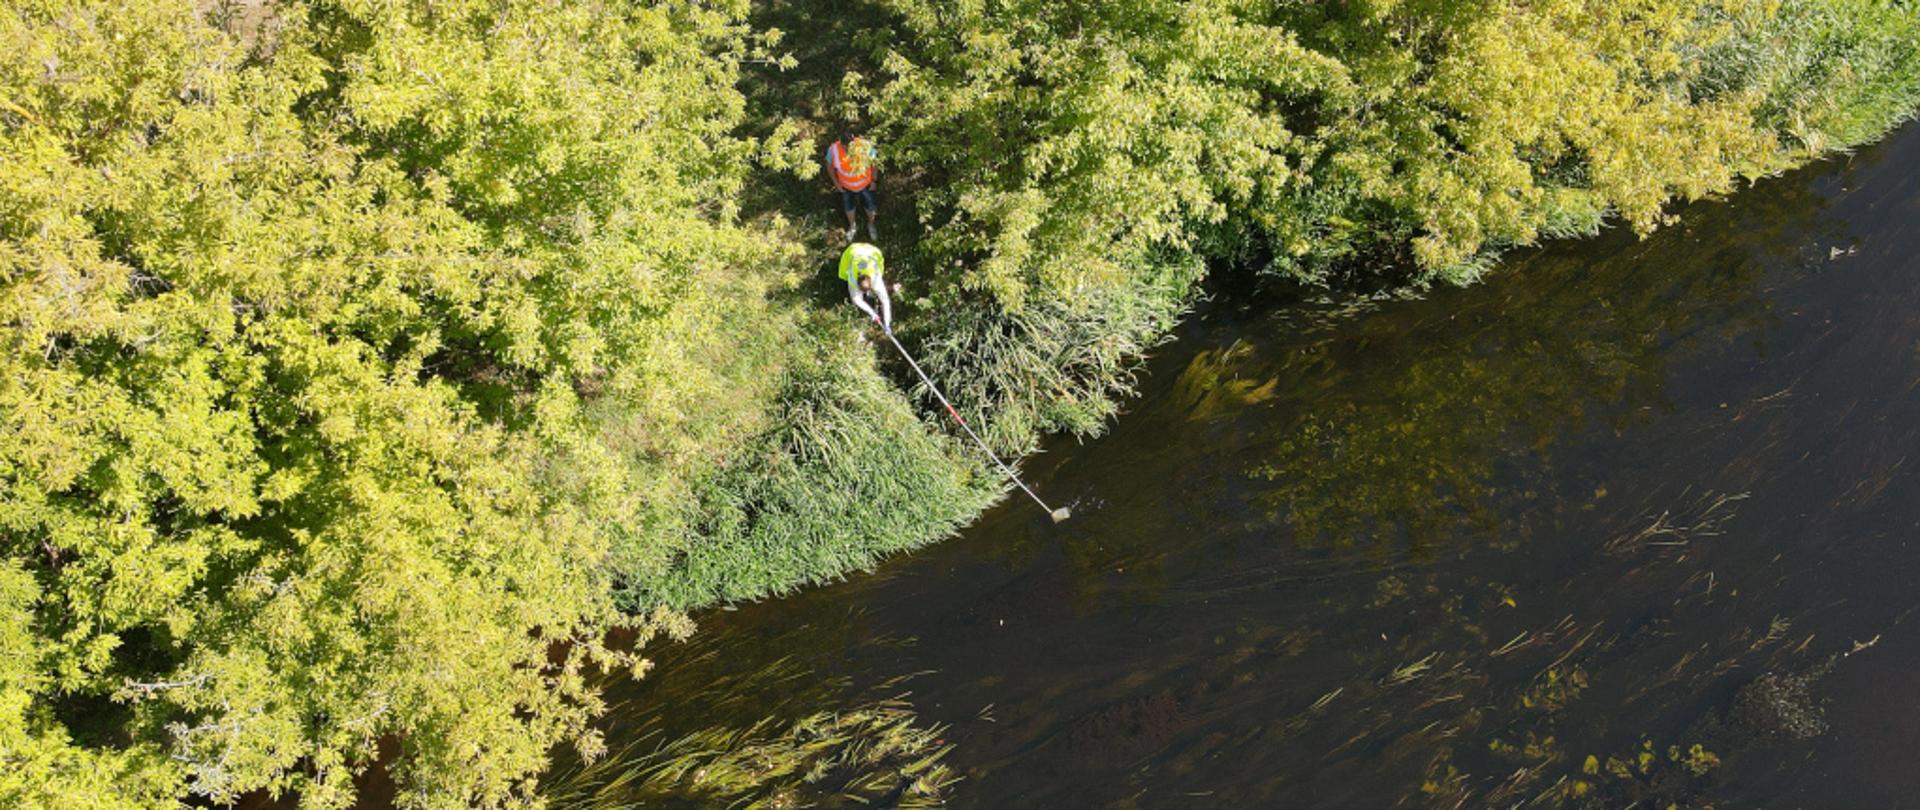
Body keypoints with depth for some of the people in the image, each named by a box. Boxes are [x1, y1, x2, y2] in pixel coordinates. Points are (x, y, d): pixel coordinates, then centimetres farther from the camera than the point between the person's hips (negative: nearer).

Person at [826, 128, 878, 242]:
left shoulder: (865, 146, -36)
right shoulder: (834, 150, -34)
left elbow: (874, 162, -16)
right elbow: (830, 166, -12)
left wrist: (874, 180, -7)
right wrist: (836, 183, -4)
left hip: (865, 184, 0)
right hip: (846, 187, 0)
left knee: (870, 206, 24)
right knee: (848, 207, 27)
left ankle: (870, 225, 57)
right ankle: (851, 226, 59)